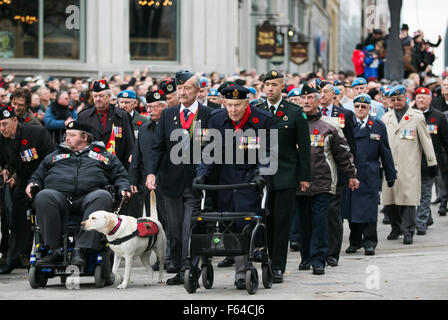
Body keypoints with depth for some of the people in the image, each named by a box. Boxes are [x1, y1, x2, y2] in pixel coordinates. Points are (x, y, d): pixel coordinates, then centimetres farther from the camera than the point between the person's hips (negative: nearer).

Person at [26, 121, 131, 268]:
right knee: (44, 196, -35)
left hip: (88, 197, -1)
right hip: (58, 195, 1)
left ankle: (80, 249, -42)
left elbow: (120, 175, 25)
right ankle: (55, 250, -35)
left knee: (103, 197, -37)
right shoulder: (55, 155, 34)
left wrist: (124, 189, 4)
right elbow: (38, 174, 33)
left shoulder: (103, 155, 28)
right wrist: (33, 184, 11)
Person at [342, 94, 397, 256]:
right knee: (351, 207, 6)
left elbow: (385, 152, 7)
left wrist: (390, 175, 6)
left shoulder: (378, 126, 5)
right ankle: (355, 241, 18)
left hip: (370, 175, -1)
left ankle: (370, 243, -2)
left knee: (368, 210, -6)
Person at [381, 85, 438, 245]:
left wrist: (432, 163, 4)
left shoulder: (416, 117, 5)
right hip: (390, 166, 3)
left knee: (408, 199, -9)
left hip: (409, 167, -3)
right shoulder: (386, 118, 15)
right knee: (390, 200, 3)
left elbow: (426, 141, 6)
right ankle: (396, 228, 20)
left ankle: (408, 231, -5)